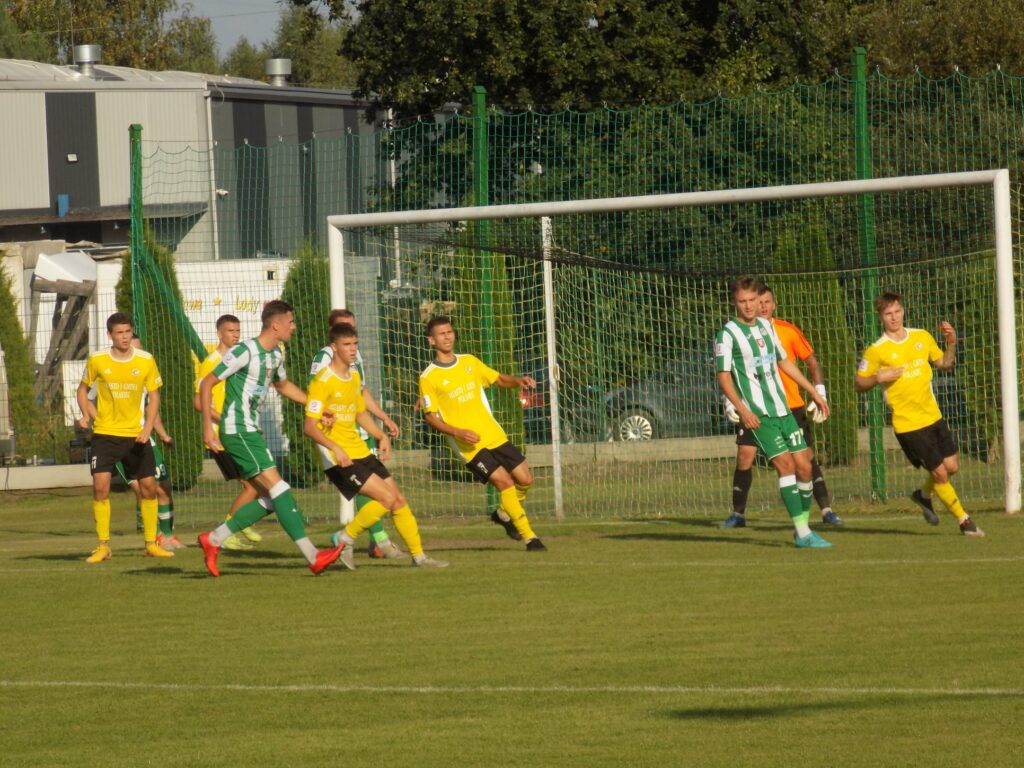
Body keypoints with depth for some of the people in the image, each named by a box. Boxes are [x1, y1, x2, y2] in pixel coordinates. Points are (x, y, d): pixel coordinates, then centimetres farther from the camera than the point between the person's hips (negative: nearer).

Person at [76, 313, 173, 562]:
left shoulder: (146, 360, -4)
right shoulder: (97, 360, -4)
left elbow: (153, 397, 2)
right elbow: (82, 390, 12)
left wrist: (147, 428, -11)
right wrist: (88, 415, -5)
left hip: (136, 435, 1)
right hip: (105, 434, -1)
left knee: (149, 487, 1)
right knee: (100, 486, -13)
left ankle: (151, 543, 16)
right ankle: (103, 546, -3)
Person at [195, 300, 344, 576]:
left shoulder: (275, 355, 12)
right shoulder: (245, 352, -15)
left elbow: (282, 385, 34)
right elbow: (206, 384, -13)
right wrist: (208, 427, -17)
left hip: (251, 431, 10)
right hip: (238, 431, -10)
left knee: (269, 499, 6)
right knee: (278, 488, -16)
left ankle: (213, 539, 16)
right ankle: (312, 555, -21)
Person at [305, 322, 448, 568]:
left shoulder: (355, 377, 11)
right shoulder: (323, 381, -15)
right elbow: (310, 427, -19)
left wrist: (381, 436, 10)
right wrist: (335, 448, -33)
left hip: (360, 452, 8)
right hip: (339, 458, -8)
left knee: (399, 499, 6)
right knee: (387, 497, -17)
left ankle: (418, 556, 17)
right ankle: (345, 539, -3)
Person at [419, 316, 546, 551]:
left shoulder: (470, 362, 10)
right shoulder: (428, 378, -5)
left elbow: (500, 380, 18)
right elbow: (430, 417, -6)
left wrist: (519, 381, -5)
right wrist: (458, 432, -20)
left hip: (495, 436, 6)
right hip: (470, 445, -6)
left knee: (525, 480, 3)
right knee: (505, 482, -17)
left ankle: (503, 514, 31)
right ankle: (528, 536, -8)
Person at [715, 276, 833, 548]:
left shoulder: (766, 326, 13)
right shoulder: (728, 334, -7)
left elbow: (783, 362, 23)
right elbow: (723, 376, -9)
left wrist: (813, 392, 24)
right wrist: (742, 409, -21)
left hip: (782, 410, 7)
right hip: (757, 414, -7)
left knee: (803, 465, 3)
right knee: (785, 464, -16)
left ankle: (804, 526, 16)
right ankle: (803, 533, -17)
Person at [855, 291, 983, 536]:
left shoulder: (922, 337, 4)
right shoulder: (876, 351, -11)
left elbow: (944, 364, 16)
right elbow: (859, 383, -4)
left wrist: (951, 343, -2)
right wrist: (879, 378, -23)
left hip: (933, 416, 5)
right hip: (908, 424, -5)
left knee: (952, 467, 8)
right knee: (939, 472, -4)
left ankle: (924, 494, 37)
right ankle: (964, 521, 12)